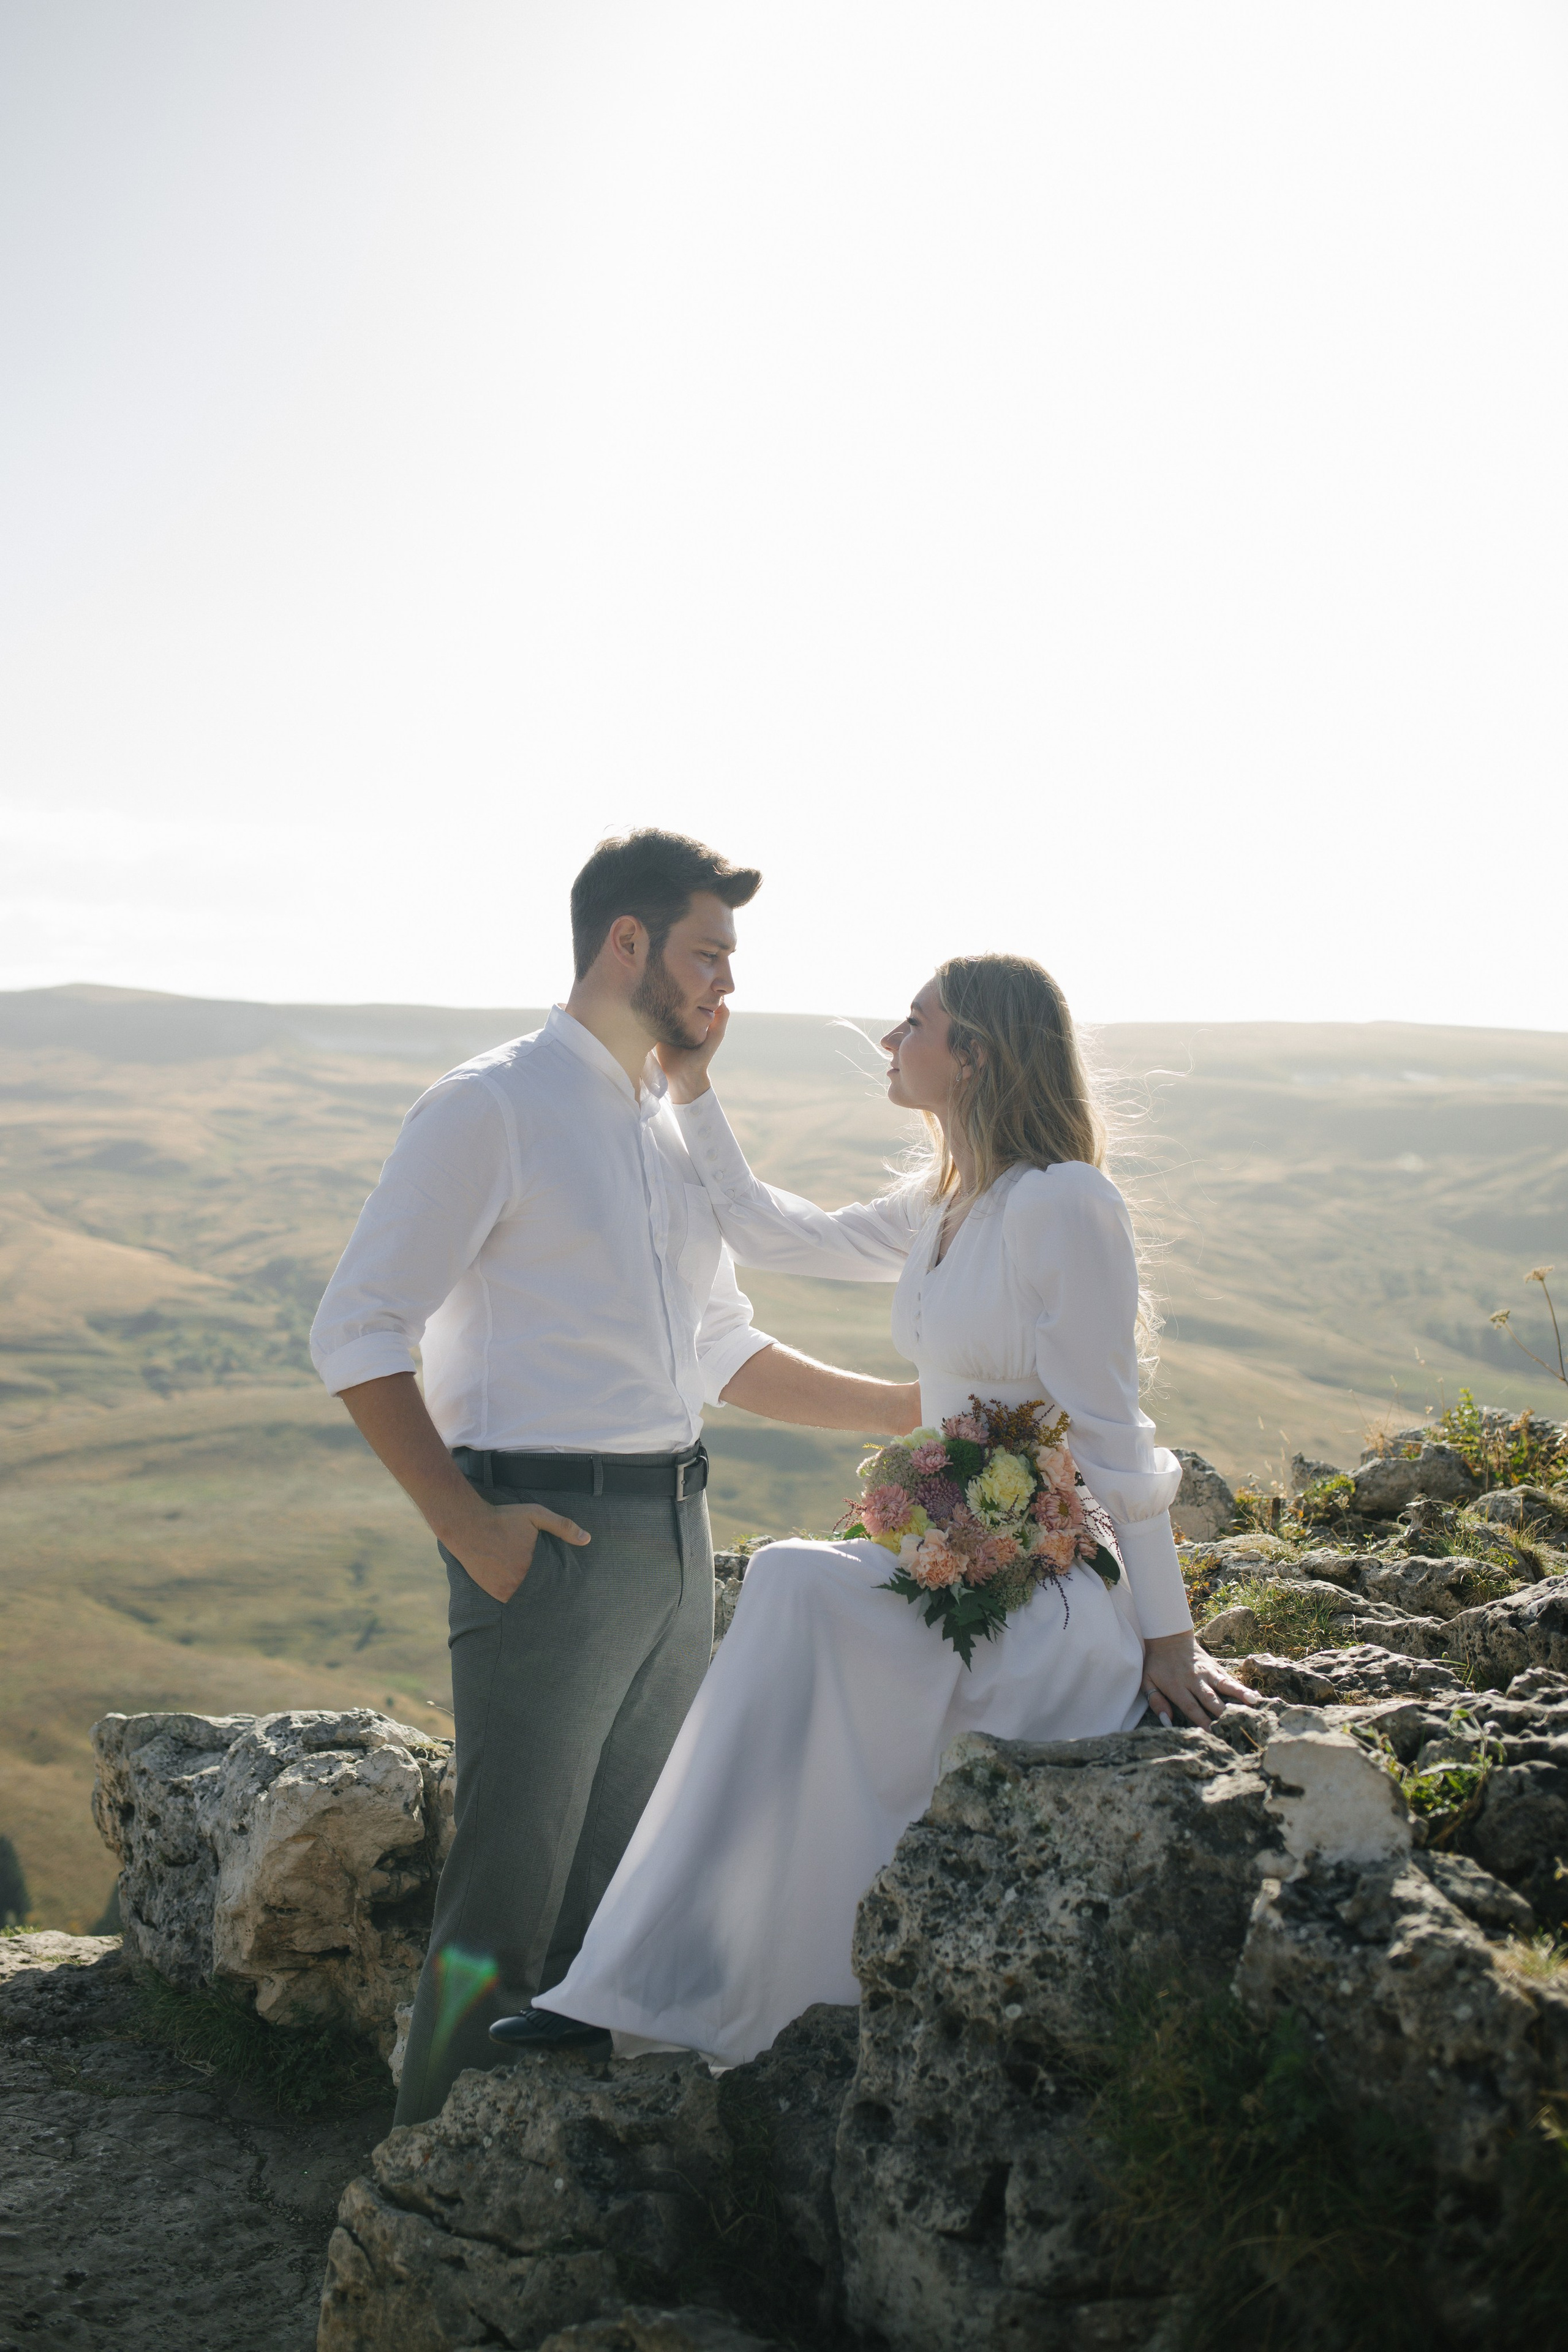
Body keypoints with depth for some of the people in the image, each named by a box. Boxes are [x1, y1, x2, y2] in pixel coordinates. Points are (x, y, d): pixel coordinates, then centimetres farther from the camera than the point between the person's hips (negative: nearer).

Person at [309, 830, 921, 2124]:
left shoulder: (679, 1124, 15)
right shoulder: (490, 1108, -8)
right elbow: (358, 1333, -10)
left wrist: (901, 1407, 15)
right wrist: (469, 1526, -16)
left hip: (676, 1532, 7)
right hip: (552, 1537, -7)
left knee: (619, 1885, 14)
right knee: (512, 1891, -3)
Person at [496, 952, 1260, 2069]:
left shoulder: (1064, 1204, -14)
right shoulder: (938, 1213, 12)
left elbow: (1111, 1439, -15)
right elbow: (767, 1231, 24)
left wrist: (1167, 1638, -13)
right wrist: (690, 1086, 20)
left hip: (1055, 1596, -8)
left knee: (797, 1586, -24)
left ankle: (669, 1990, -18)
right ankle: (654, 1991, -10)